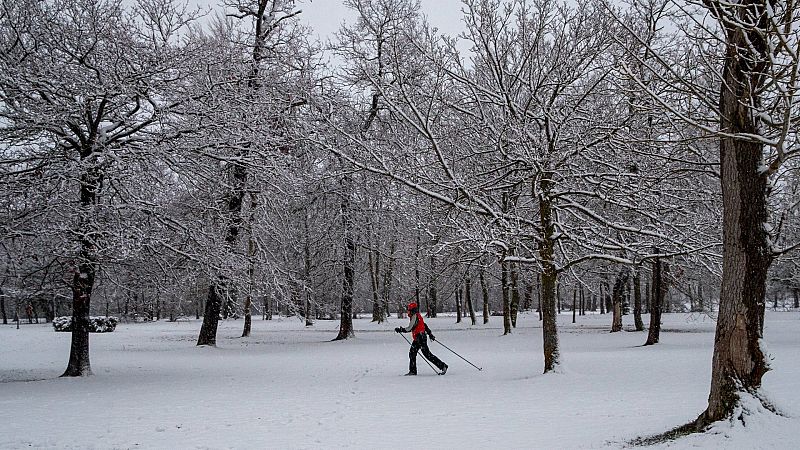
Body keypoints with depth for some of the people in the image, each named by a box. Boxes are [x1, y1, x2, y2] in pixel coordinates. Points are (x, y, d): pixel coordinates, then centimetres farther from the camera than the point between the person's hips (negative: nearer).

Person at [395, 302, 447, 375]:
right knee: (412, 353, 10)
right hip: (417, 339, 10)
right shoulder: (418, 316, 15)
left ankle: (443, 366, -5)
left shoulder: (415, 317, -15)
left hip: (420, 338, -10)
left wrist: (400, 329, -9)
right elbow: (424, 325, 21)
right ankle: (413, 371, 13)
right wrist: (430, 334, 27)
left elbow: (410, 328, -19)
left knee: (428, 354, -8)